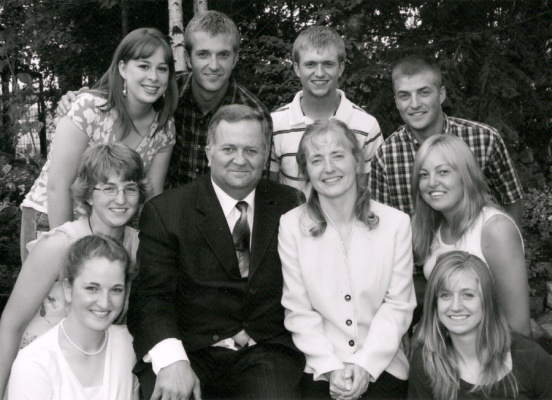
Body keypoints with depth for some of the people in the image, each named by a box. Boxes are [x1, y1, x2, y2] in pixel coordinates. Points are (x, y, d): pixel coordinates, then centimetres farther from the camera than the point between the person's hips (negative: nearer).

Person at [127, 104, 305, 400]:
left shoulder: (290, 206, 10)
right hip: (189, 352, -1)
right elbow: (152, 295, -6)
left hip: (264, 354, 2)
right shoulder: (164, 212, 3)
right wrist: (171, 360, -23)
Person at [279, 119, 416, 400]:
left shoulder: (396, 223, -1)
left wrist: (366, 364, -11)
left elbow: (398, 305, -1)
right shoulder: (291, 226, -1)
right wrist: (331, 367, -11)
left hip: (382, 364, 1)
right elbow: (298, 310, -2)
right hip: (320, 367, 0)